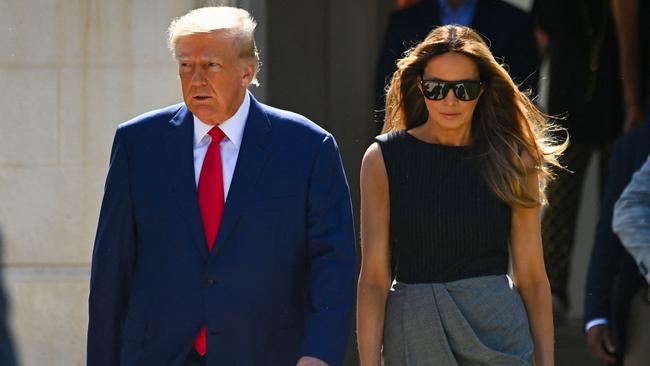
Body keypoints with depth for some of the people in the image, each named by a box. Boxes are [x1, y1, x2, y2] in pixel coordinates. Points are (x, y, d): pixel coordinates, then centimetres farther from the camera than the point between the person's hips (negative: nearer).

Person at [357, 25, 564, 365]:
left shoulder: (512, 160, 3)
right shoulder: (384, 158, 0)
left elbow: (531, 277, 5)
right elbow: (374, 277, -3)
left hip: (498, 334, 0)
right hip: (415, 335, 0)